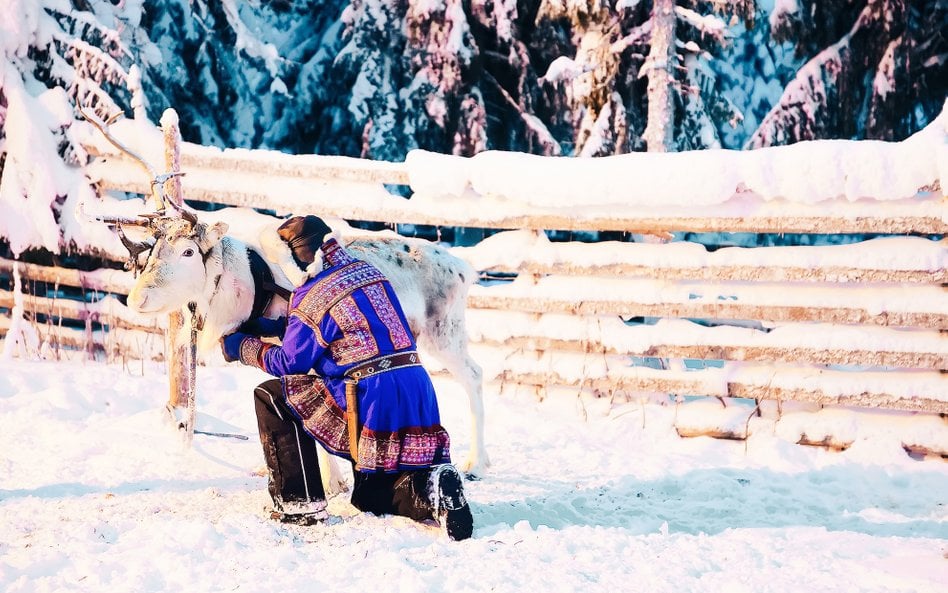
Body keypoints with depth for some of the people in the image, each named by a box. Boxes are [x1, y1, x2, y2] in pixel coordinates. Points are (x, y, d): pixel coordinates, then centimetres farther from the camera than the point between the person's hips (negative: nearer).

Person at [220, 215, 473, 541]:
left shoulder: (311, 297, -8)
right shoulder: (367, 271, 16)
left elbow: (290, 363, 3)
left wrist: (243, 347, 19)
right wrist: (264, 327, 27)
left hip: (372, 404, -8)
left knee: (272, 396, 7)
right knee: (370, 498, 26)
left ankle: (299, 504, 4)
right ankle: (430, 489, -5)